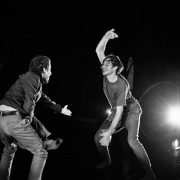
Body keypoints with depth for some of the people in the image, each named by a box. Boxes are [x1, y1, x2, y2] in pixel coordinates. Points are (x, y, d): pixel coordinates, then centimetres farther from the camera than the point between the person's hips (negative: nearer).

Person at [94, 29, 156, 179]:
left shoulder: (122, 85, -33)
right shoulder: (107, 74, -14)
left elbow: (119, 112, -34)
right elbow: (99, 50, -9)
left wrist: (109, 133, -37)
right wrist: (107, 37, -24)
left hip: (131, 112, -7)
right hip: (117, 113, 8)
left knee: (132, 140, -30)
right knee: (98, 137, 1)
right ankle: (107, 161, 29)